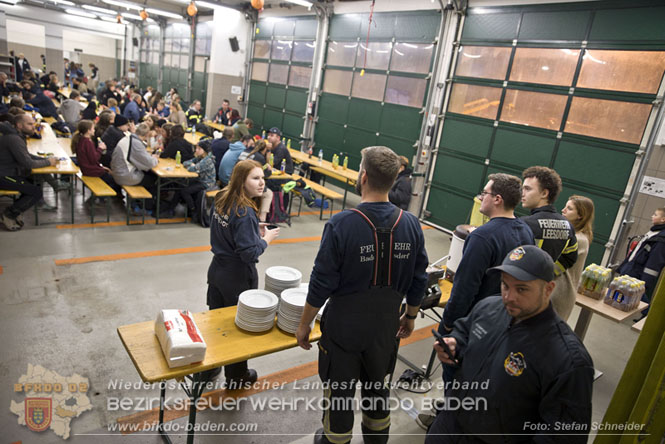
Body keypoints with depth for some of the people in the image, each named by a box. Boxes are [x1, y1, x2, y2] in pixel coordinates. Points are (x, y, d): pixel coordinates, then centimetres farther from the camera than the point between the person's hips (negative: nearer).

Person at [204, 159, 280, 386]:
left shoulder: (221, 200, -1)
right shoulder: (245, 213, -27)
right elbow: (249, 253, -27)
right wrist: (266, 239, -11)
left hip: (217, 271, 8)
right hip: (237, 278, -8)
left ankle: (208, 368, 43)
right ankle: (236, 378, 32)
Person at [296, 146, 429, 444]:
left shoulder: (341, 225, -23)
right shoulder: (411, 225, -11)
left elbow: (321, 284, -18)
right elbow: (418, 281, -1)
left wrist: (304, 324, -3)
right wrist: (410, 316, 15)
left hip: (344, 327, -4)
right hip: (386, 327, 4)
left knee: (339, 391, 18)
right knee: (377, 386, 26)